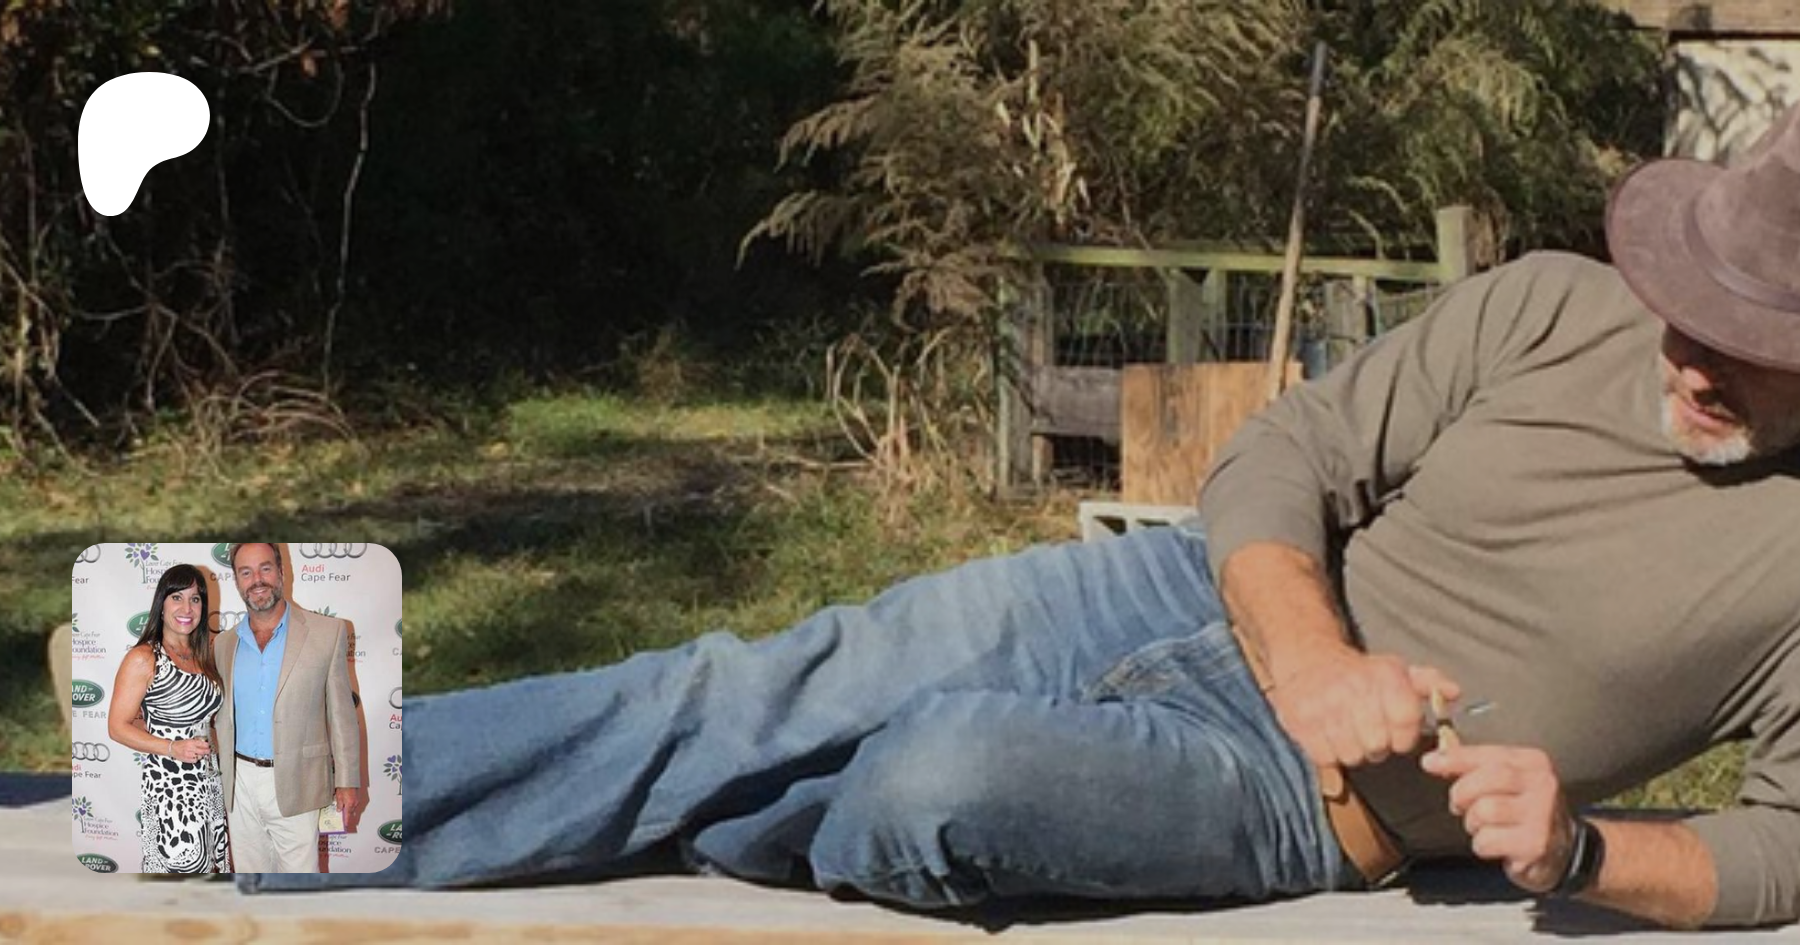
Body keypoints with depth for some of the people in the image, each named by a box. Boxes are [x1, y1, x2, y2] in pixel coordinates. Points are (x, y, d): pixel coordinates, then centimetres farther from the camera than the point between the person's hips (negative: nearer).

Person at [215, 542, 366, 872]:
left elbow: (342, 714, 0)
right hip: (241, 783, 4)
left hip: (293, 783, -4)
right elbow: (224, 715, 16)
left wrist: (348, 782, -3)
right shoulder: (225, 643, 9)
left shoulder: (327, 632, -3)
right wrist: (225, 775, 11)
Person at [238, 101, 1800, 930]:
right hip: (1202, 597, 4)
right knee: (737, 698, -9)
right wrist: (1309, 655, -24)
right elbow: (1279, 462, -4)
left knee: (939, 775, -30)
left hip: (1297, 799, -4)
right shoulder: (1552, 311, -5)